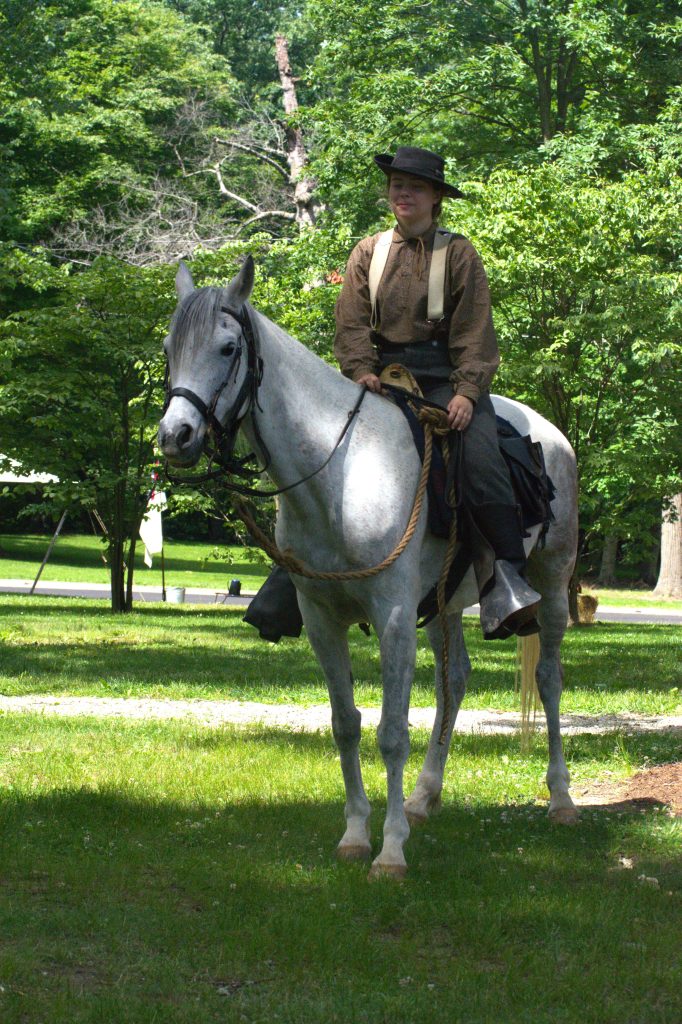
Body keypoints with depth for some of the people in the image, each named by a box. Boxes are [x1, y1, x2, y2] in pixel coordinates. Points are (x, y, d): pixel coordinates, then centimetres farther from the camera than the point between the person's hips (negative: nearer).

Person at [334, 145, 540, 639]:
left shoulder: (458, 252, 7)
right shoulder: (368, 252, 15)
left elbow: (475, 330, 0)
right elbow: (352, 323, 9)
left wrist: (467, 391, -14)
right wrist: (362, 371, -10)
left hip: (444, 376, -3)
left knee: (481, 458, -26)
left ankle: (509, 576, -29)